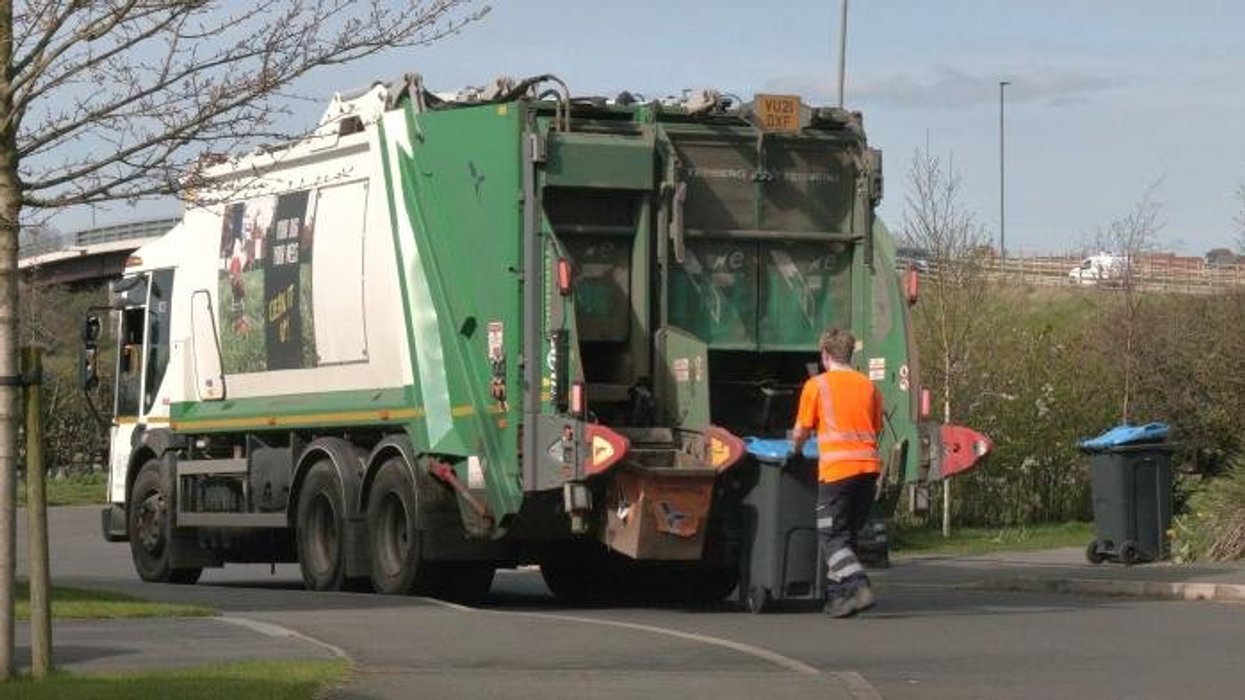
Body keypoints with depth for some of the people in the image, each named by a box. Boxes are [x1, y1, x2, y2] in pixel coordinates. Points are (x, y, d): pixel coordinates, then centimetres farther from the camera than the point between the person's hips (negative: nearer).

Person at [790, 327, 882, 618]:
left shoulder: (816, 385, 0)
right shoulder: (868, 386, 14)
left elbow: (801, 432, 4)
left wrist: (796, 451, 24)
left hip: (836, 468, -5)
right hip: (869, 466, 5)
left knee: (831, 535, -3)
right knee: (847, 533, 15)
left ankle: (859, 588, -21)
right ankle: (836, 594, 15)